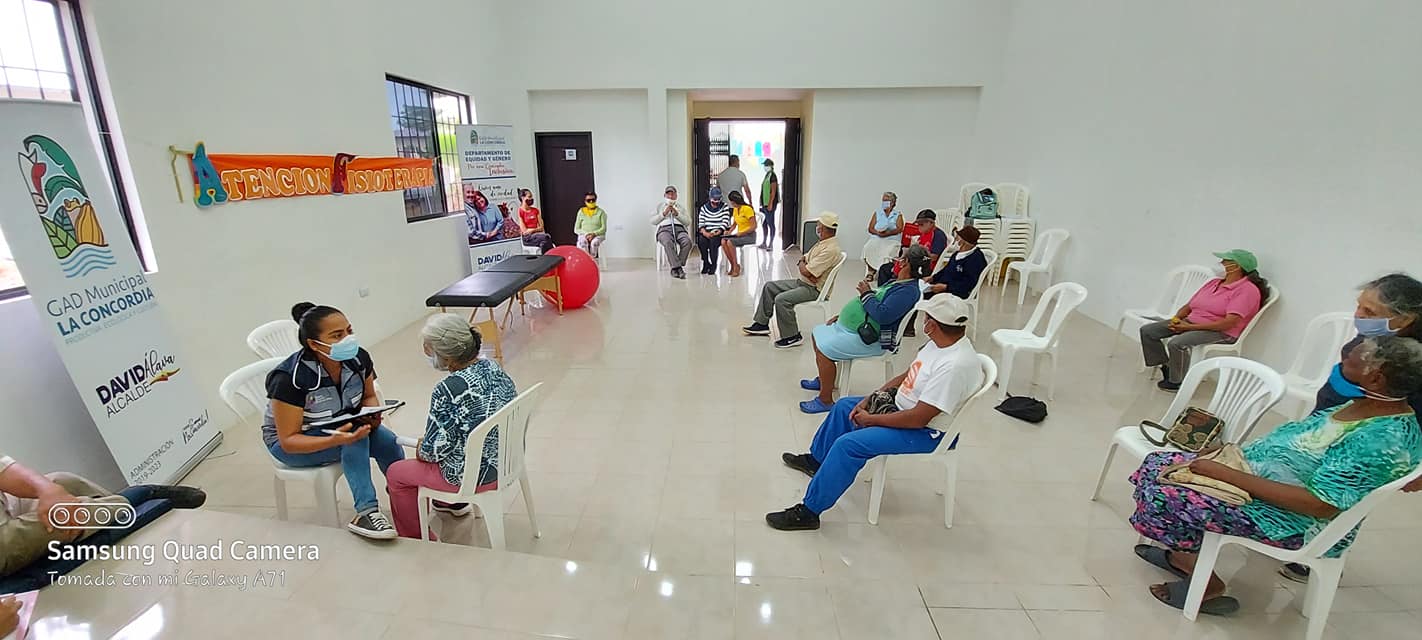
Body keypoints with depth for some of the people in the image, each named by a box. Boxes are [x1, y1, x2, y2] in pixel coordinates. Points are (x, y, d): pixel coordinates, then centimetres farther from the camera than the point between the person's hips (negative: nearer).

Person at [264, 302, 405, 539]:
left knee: (387, 440, -24)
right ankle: (366, 512, -31)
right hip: (287, 443, -4)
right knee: (357, 434, -33)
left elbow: (369, 397, 2)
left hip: (343, 424, 4)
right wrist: (335, 440, -42)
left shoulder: (358, 358, -17)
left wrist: (372, 415, -21)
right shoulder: (290, 378, -30)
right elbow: (289, 441, -24)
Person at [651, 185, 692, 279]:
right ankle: (678, 267, -40)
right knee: (668, 242, -39)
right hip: (664, 229, -1)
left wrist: (677, 214, 2)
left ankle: (675, 268, -30)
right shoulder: (659, 205, 27)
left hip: (679, 229, 2)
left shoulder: (680, 206, 29)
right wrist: (664, 213, 1)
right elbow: (653, 221, 13)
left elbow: (688, 222, 15)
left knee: (687, 242, -34)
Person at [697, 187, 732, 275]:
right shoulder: (704, 207, 11)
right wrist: (705, 232, -17)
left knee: (713, 240, -33)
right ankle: (706, 263, -10)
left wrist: (717, 233, -21)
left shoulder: (724, 207, 3)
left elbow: (725, 223, -7)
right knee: (701, 240, -29)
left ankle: (713, 265, -19)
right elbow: (701, 223, 3)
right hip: (707, 232, 3)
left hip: (720, 232, -2)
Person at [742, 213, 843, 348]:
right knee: (769, 286, 8)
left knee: (781, 299, -28)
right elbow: (803, 259, 15)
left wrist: (802, 265, -3)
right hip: (801, 282, 11)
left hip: (814, 289, -11)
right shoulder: (823, 242, 10)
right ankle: (762, 324, 14)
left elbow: (806, 272, -26)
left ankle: (792, 337, -13)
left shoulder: (831, 249, -24)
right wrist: (803, 263, -9)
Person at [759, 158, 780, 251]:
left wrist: (770, 204, -21)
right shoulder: (766, 175, 16)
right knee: (763, 223, 14)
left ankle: (771, 245, 0)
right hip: (764, 204, 10)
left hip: (770, 204, -10)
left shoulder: (772, 176, -11)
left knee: (770, 224, -5)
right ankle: (764, 243, 23)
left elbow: (773, 191, -17)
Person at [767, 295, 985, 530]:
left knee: (848, 444, -23)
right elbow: (907, 376, 8)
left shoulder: (956, 365, -33)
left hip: (927, 431, -10)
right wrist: (869, 399, 0)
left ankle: (809, 512, -10)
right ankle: (816, 460, 38)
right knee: (845, 406, 18)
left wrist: (871, 419, -19)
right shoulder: (942, 342, -4)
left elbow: (918, 419, -31)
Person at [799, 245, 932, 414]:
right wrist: (843, 314, 15)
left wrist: (866, 294, -16)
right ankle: (823, 379, 29)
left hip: (869, 338, -11)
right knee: (817, 334, 14)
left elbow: (883, 315, -30)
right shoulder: (897, 282, 14)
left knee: (824, 349, -22)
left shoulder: (909, 290, -19)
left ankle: (825, 400, -8)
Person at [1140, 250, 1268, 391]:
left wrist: (1190, 327, -22)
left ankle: (1177, 381, -14)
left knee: (1177, 343, -35)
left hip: (1220, 332, -8)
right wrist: (1176, 318, -7)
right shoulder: (1214, 282, 14)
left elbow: (1230, 323, -22)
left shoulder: (1247, 289, -11)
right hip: (1189, 323, 8)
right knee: (1147, 330, -8)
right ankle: (1166, 367, 0)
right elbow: (1188, 305, 15)